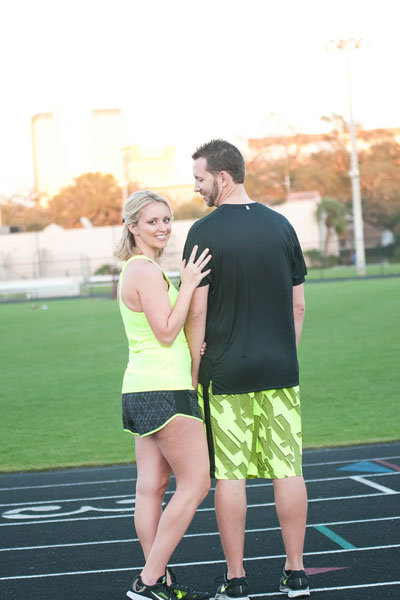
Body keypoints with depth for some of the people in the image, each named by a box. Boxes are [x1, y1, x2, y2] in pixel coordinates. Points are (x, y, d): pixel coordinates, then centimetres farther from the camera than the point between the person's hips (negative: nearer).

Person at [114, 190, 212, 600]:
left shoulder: (135, 270, 18)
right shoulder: (147, 272, -13)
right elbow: (166, 332, -17)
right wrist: (188, 284, -16)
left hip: (141, 391, 10)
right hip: (164, 390, -10)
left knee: (151, 487, 6)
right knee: (195, 484, -6)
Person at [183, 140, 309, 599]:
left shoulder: (205, 232, -7)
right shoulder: (281, 226, 7)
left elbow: (197, 312, -9)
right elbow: (298, 306, 10)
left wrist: (193, 371, -1)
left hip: (224, 373, -4)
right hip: (279, 371, 4)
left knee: (229, 474, 2)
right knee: (287, 469, 6)